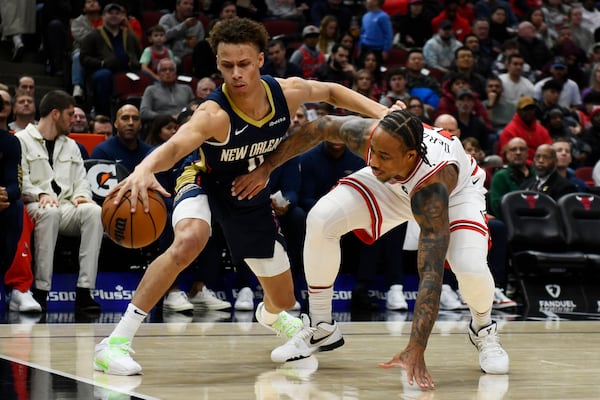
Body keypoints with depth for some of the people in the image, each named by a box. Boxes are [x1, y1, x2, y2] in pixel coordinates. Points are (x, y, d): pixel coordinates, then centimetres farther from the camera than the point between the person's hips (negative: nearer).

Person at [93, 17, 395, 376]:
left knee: (285, 300, 14)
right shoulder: (215, 114, -35)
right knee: (190, 240, -41)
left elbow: (331, 91, 2)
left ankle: (269, 314, 58)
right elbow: (174, 147, -54)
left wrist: (379, 111, -11)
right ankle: (117, 343, -35)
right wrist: (146, 167, -75)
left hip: (253, 198, 5)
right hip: (205, 185, -5)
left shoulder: (286, 92, -21)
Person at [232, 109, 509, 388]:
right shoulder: (365, 134, -35)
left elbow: (431, 274, -46)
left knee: (470, 267, -32)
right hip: (394, 184, 4)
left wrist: (416, 350, -52)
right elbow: (322, 127, -12)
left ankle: (482, 330, 6)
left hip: (457, 190, -4)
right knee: (320, 219, -19)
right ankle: (320, 329, 0)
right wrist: (267, 167, -9)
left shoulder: (432, 189, -45)